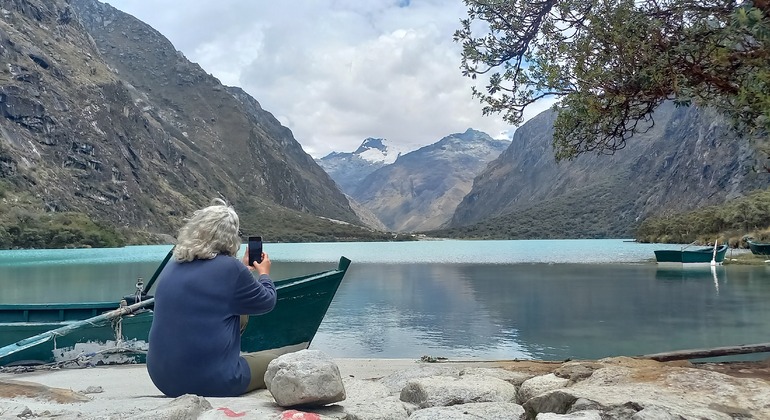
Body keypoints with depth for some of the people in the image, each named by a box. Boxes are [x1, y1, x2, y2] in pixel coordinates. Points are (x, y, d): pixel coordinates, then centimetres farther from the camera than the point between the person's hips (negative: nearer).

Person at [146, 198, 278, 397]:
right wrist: (264, 273, 21)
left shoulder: (173, 266, 4)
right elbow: (267, 302, 1)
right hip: (212, 383, -6)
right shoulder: (230, 268, -15)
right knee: (272, 361, 19)